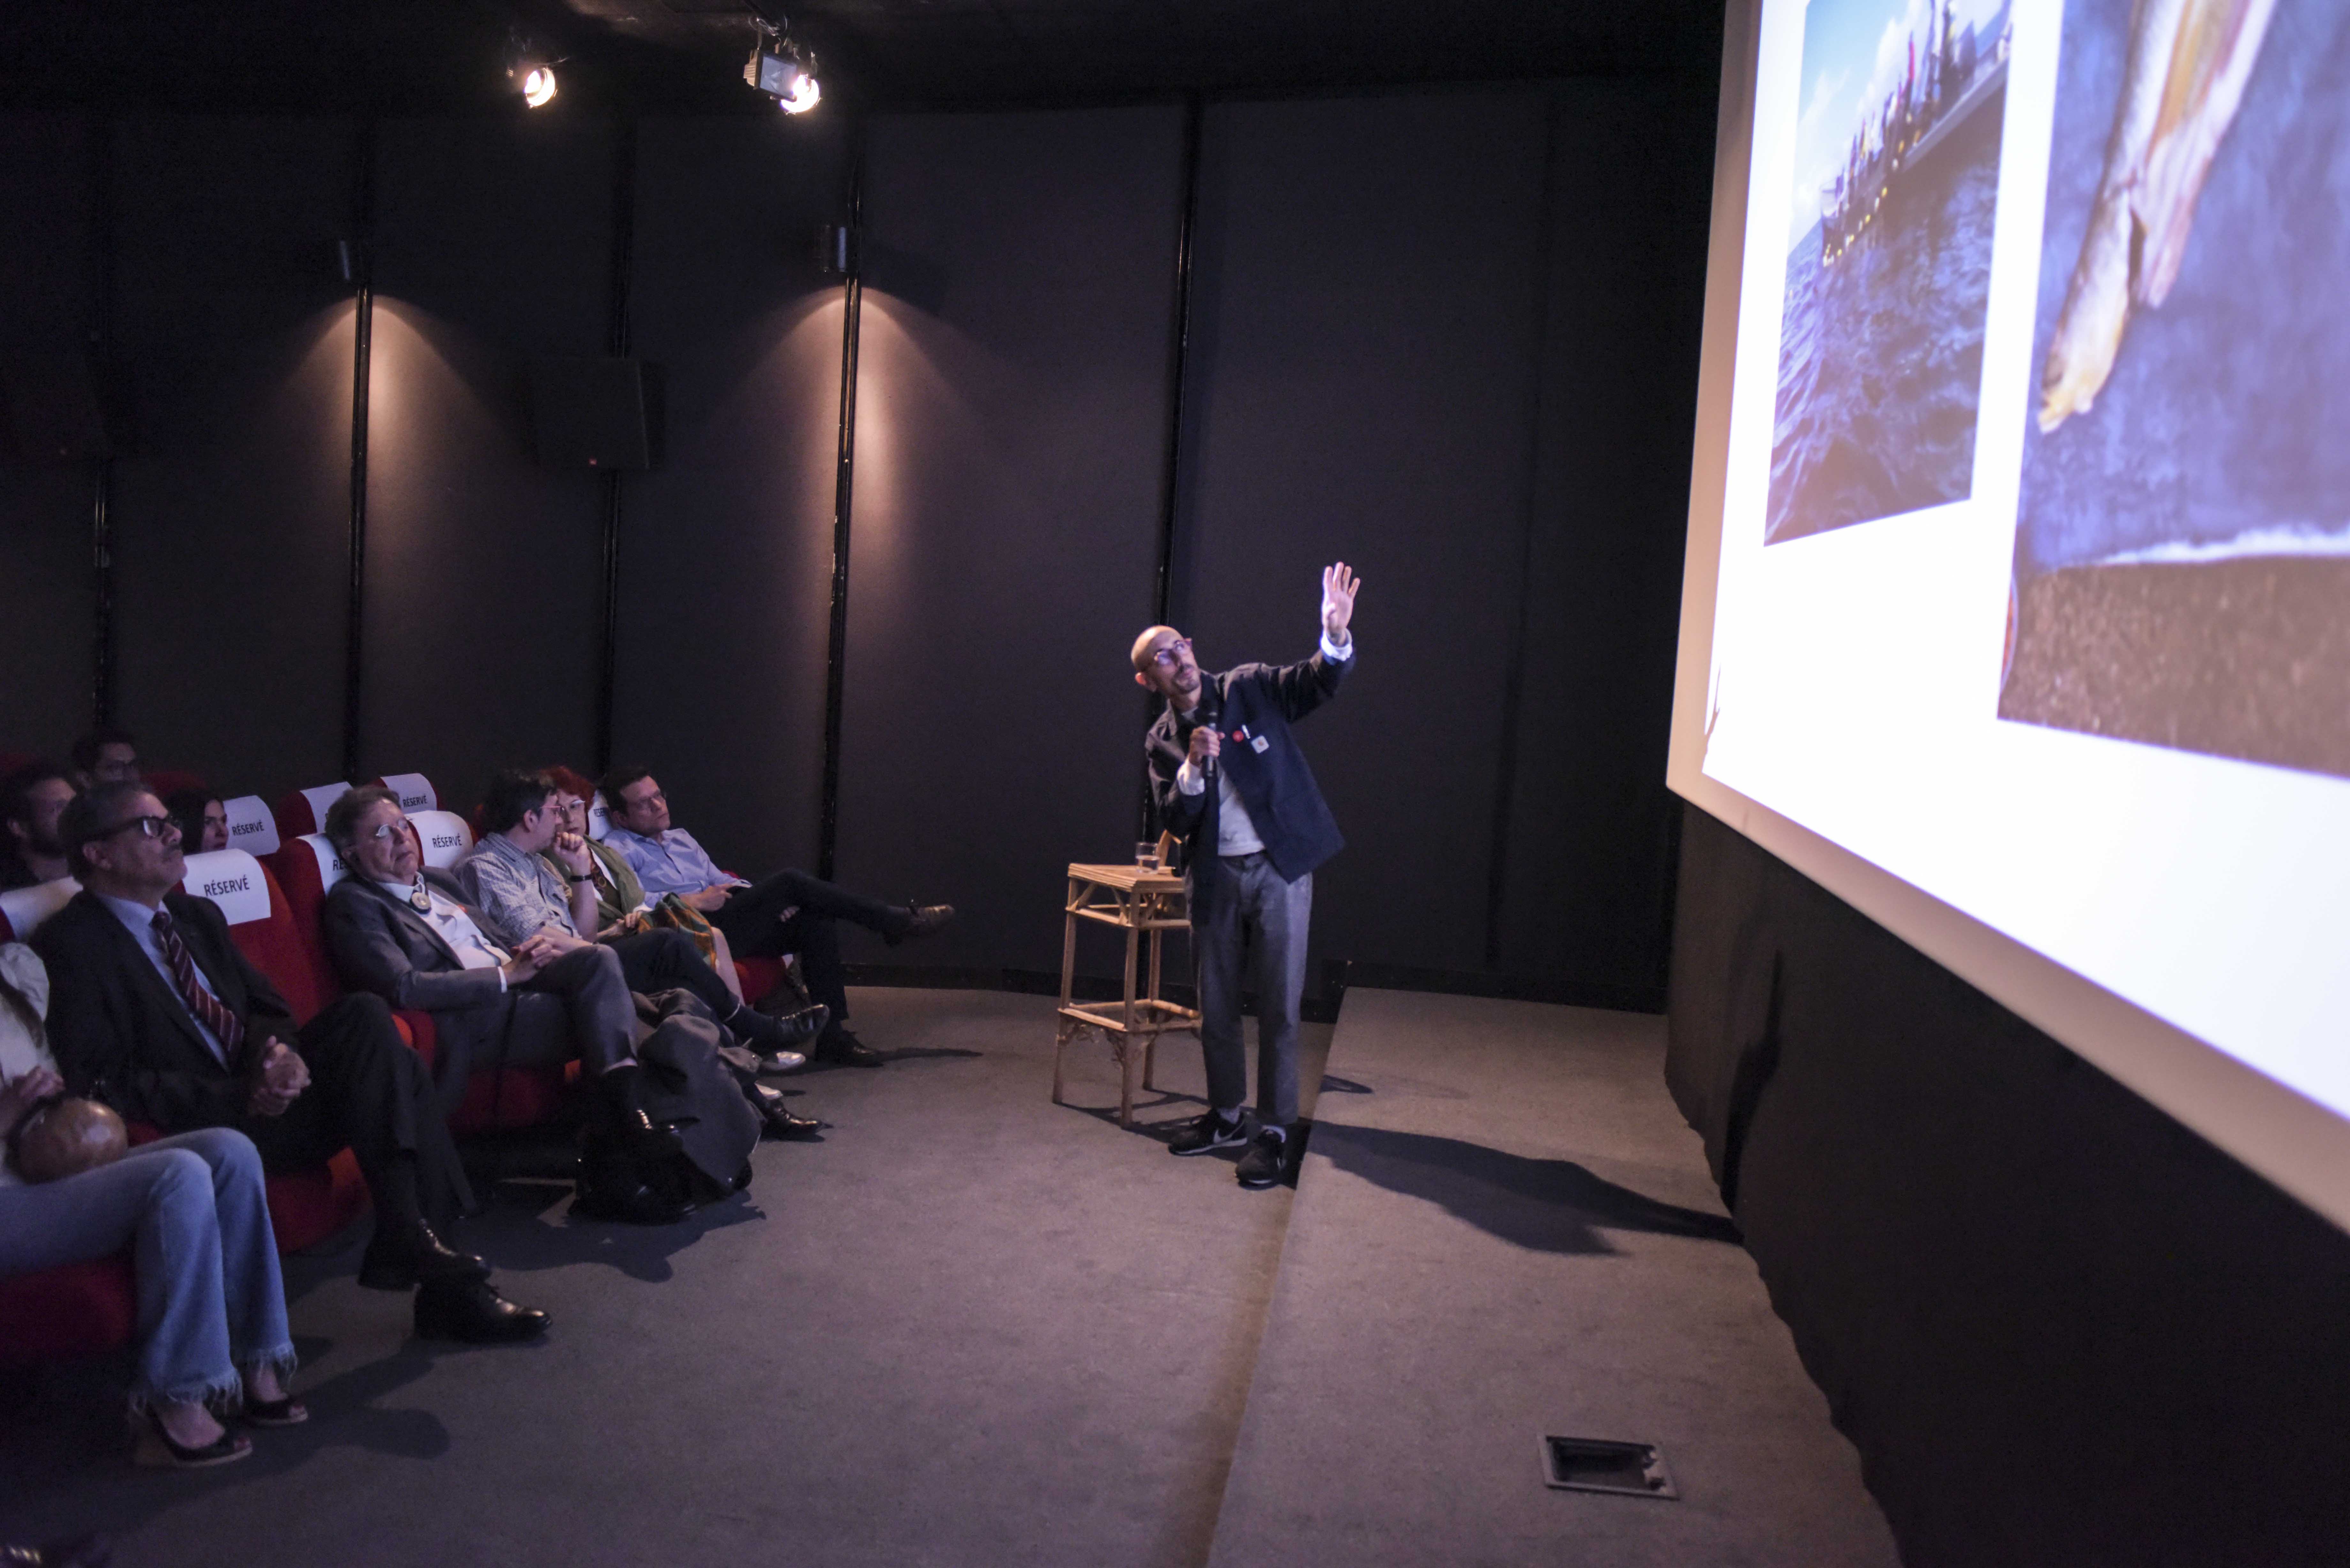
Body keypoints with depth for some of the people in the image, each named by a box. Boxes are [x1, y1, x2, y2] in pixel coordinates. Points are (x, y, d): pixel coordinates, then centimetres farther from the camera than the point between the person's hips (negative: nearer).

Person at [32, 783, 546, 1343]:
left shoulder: (198, 916, 19)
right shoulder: (71, 943, -4)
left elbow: (267, 1005, 18)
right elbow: (101, 1082, -12)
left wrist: (280, 1051, -8)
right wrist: (240, 1097, -22)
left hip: (262, 1087, 6)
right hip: (208, 1126, -6)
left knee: (364, 1015, -22)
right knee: (382, 1085, -25)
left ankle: (410, 1237, -24)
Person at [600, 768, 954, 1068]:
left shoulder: (680, 838, 29)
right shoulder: (618, 850, 4)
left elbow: (723, 882, 29)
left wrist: (772, 902, 8)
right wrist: (693, 901, -14)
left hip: (729, 925, 8)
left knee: (815, 920, -18)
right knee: (790, 881, -20)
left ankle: (833, 1034, -21)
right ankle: (898, 921, -10)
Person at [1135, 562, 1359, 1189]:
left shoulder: (1250, 688, -2)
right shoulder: (1162, 740, 5)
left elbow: (1317, 682, -17)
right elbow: (1174, 820, -4)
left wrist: (1336, 634, -37)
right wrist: (1193, 768, -22)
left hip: (1280, 868, -4)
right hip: (1215, 878, 4)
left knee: (1278, 1003, -2)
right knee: (1215, 1003, 13)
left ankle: (1275, 1129, 8)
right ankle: (1227, 1115, 30)